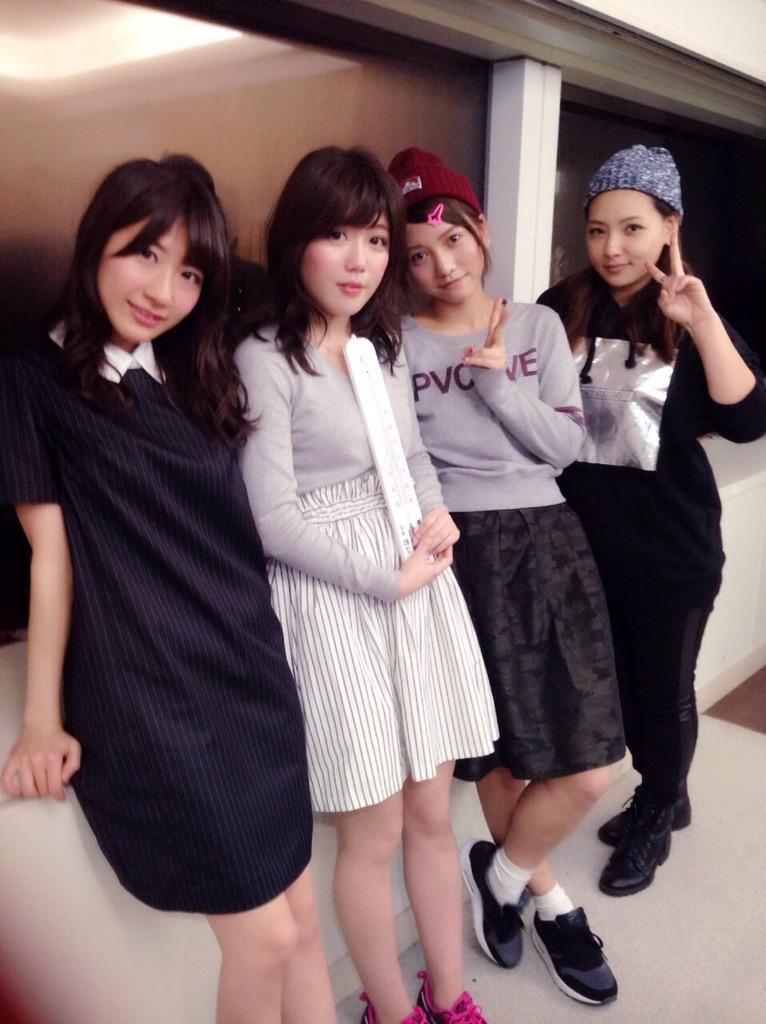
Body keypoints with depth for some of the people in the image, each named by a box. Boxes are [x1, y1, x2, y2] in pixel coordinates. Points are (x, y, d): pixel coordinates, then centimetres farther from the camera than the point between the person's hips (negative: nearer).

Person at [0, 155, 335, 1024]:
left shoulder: (196, 376, 14)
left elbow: (238, 533, 13)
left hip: (250, 670, 6)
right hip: (147, 691, -5)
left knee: (300, 919, 14)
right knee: (263, 937, 3)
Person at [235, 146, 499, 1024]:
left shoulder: (384, 346, 9)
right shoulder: (263, 360, -12)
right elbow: (274, 520, -17)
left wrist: (439, 512, -2)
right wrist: (391, 578, -14)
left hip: (420, 587, 7)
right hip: (336, 601, -6)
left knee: (432, 813, 17)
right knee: (372, 832, 9)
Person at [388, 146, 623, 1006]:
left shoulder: (537, 326, 7)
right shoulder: (397, 345, -1)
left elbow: (565, 443, 0)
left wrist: (494, 376, -8)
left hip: (547, 546, 3)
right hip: (457, 557, -2)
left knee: (586, 773, 1)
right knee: (496, 758, 9)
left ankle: (500, 874, 29)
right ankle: (547, 897, 37)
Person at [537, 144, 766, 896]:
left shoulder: (691, 323, -5)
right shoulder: (562, 311, -2)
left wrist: (702, 321, -24)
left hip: (672, 542, -2)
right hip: (586, 538, 3)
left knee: (664, 686, 12)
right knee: (616, 680, 18)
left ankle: (652, 820, 38)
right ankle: (665, 797, 45)